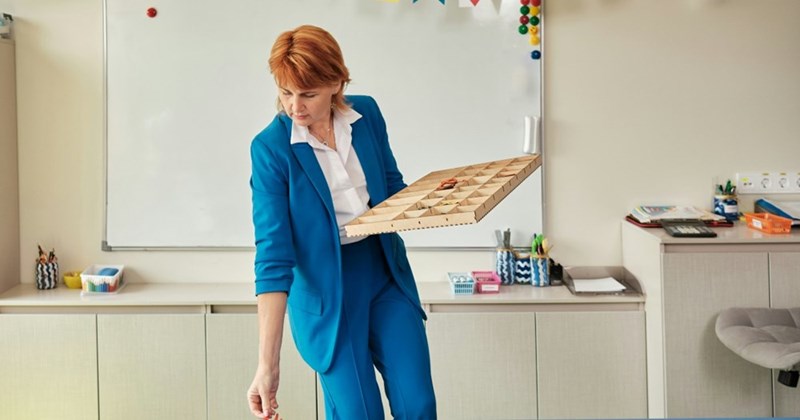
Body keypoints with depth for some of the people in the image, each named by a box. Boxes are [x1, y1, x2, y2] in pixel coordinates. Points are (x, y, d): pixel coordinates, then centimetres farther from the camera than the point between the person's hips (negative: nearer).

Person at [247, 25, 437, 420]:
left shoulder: (366, 113, -6)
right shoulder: (270, 147, -17)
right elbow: (274, 255, -21)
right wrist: (268, 363, -26)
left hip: (386, 272, 4)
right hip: (326, 289, -4)